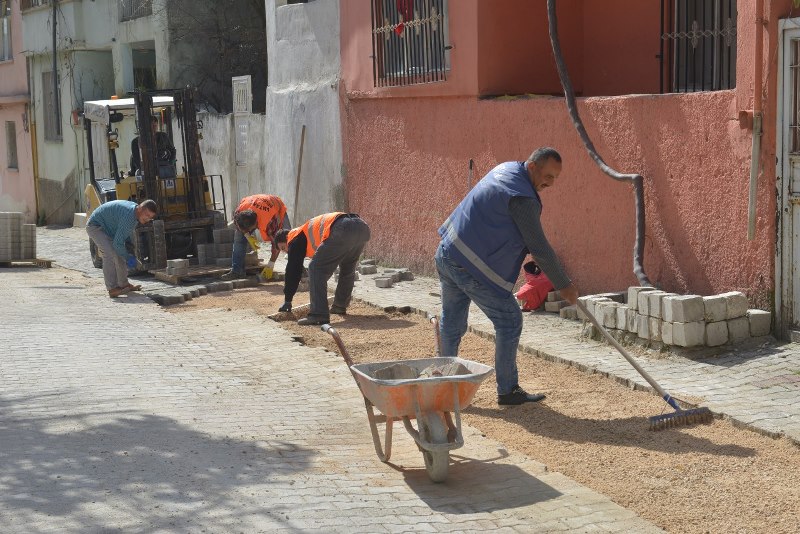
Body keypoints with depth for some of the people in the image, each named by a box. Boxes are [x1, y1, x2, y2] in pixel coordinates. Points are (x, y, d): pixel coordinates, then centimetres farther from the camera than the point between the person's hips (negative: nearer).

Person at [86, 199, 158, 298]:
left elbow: (128, 234, 14)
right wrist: (128, 258, -17)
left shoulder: (135, 213, -3)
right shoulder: (128, 216, -35)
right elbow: (117, 243, -32)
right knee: (110, 254, -24)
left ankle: (123, 284, 24)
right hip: (95, 226, -10)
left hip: (107, 229, 10)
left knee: (120, 253, 11)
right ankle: (112, 289, -25)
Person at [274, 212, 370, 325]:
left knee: (316, 269, -2)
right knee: (347, 269, 30)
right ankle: (340, 306, 40)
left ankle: (319, 314, -10)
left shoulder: (295, 237, 17)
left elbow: (293, 269, 14)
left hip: (343, 230, -9)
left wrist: (287, 301, 19)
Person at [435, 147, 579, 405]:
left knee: (451, 323, 16)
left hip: (446, 255, 10)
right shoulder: (521, 198, -19)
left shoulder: (507, 169, 11)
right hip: (472, 268, -10)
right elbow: (539, 248, -15)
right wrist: (564, 285, -6)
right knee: (509, 321, 0)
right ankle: (507, 391, 6)